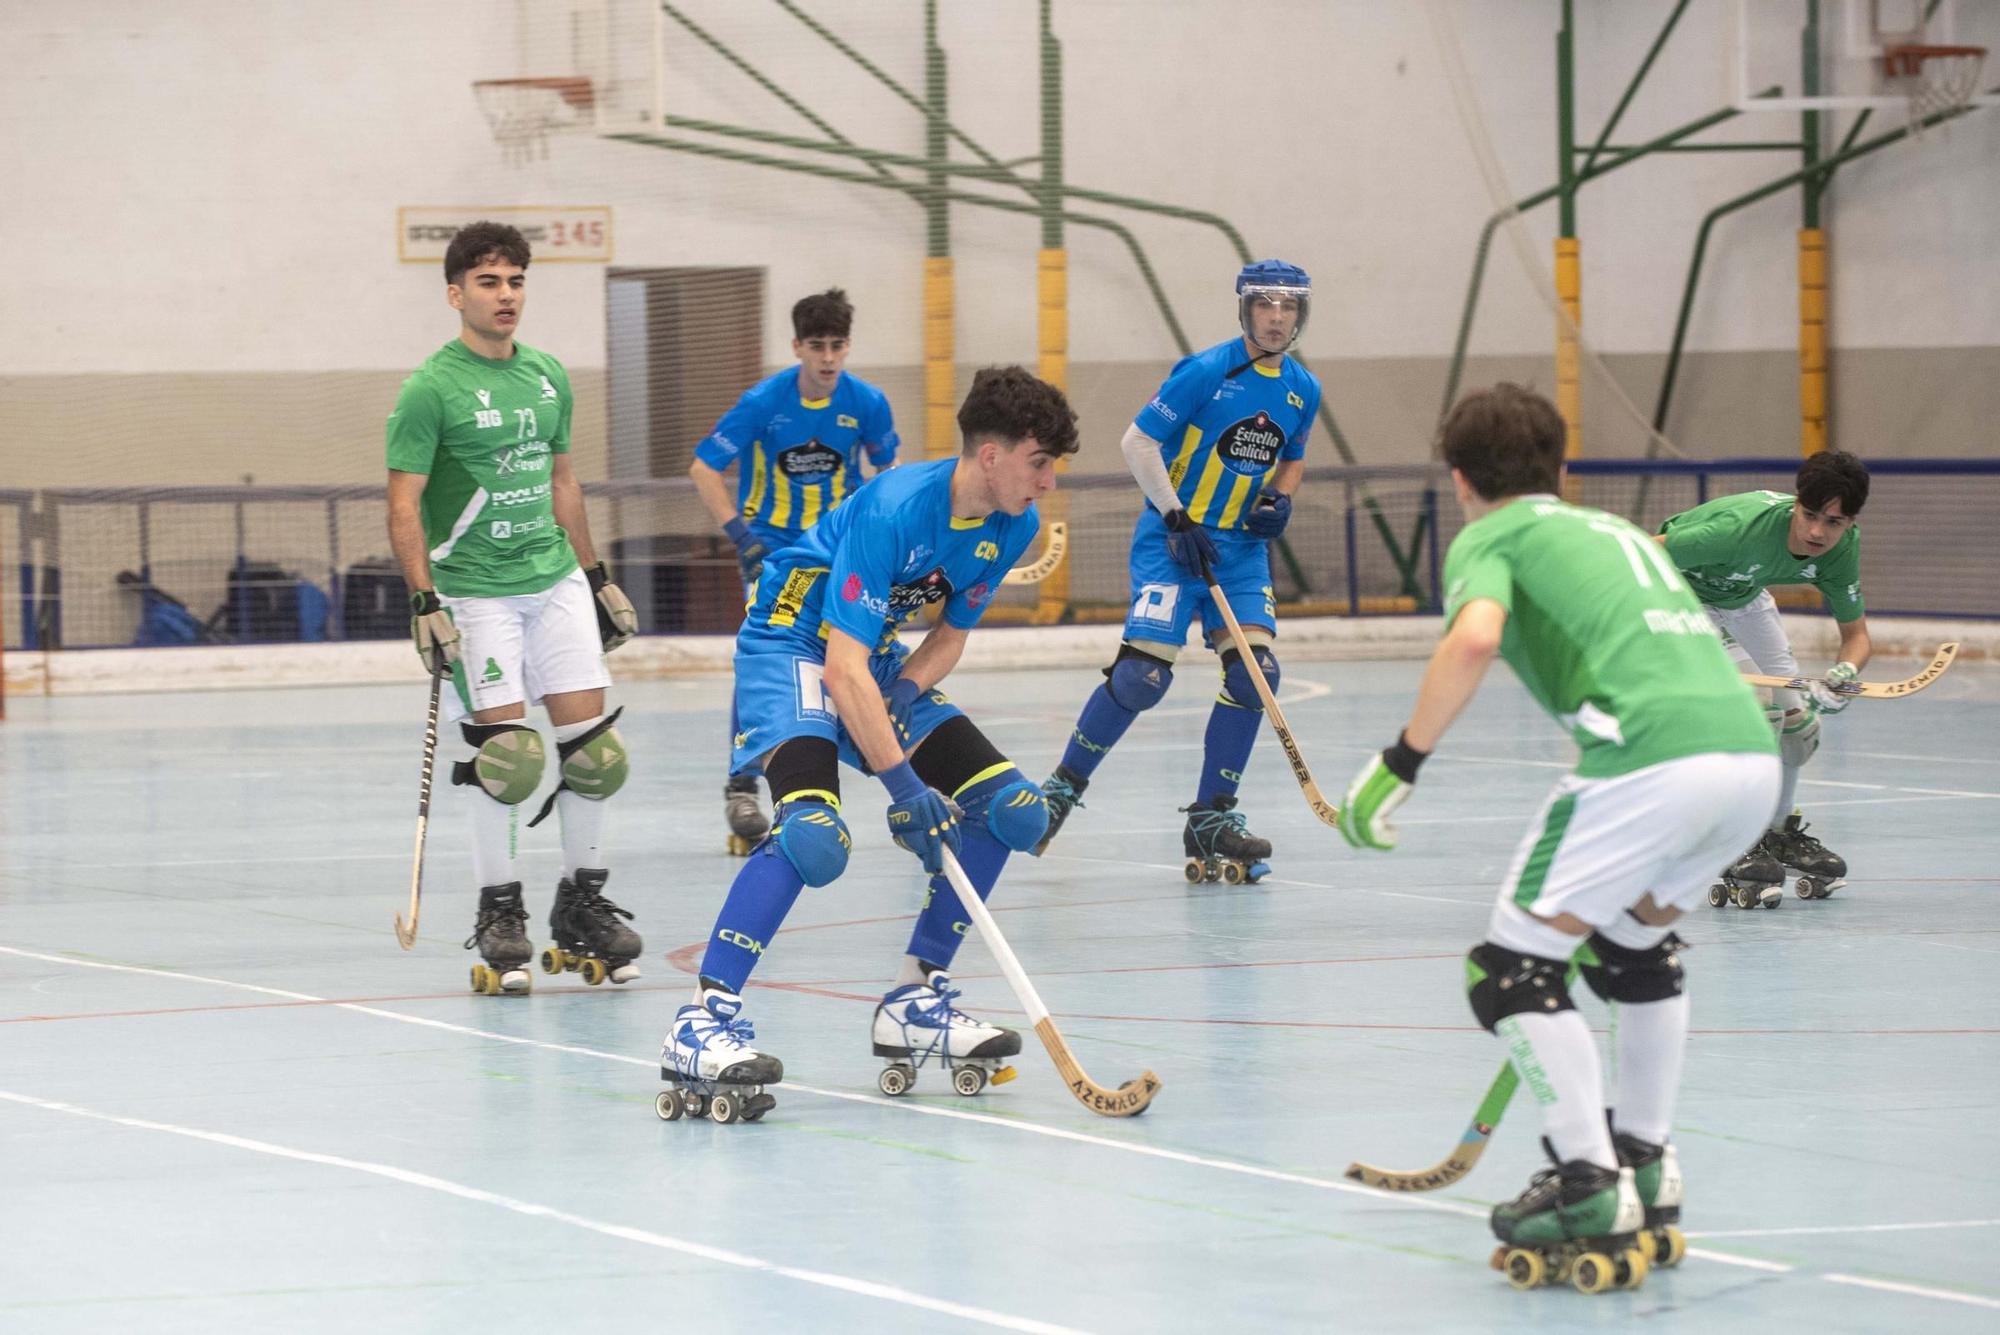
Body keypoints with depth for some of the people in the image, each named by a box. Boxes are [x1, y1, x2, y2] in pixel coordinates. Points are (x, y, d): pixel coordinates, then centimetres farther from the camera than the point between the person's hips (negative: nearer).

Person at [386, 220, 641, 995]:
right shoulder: (431, 388, -9)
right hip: (475, 590, -6)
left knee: (591, 742, 1)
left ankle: (582, 903, 15)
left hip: (556, 581, 6)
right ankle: (497, 914, 7)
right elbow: (404, 502, -11)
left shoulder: (548, 377, 10)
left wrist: (596, 577, 21)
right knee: (506, 752, -8)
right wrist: (423, 602, -19)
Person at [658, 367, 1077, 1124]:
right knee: (813, 828, -31)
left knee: (1009, 806, -2)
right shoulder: (894, 509, -30)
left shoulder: (1012, 525, -6)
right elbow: (843, 666, -32)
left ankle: (915, 1003, 8)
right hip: (792, 645, -8)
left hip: (879, 662, 8)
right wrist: (902, 784, -34)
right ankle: (700, 1028, -31)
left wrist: (906, 690, -13)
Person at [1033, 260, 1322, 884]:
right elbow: (1137, 441, -12)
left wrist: (1280, 500, 1)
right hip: (1173, 537, -6)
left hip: (1243, 544, 6)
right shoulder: (1207, 371, -14)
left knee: (1254, 669, -8)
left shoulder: (1302, 390, 5)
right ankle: (1063, 786, 5)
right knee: (1143, 672, -14)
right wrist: (1176, 517, -17)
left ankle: (1212, 817, 3)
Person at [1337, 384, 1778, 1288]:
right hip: (1753, 749, 8)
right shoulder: (1617, 531, 34)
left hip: (1649, 758, -8)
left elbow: (1475, 639, -11)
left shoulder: (1488, 538, 13)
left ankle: (1593, 1192, -1)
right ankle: (1646, 1164, 34)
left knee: (1512, 968, 4)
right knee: (1637, 938, 32)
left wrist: (1399, 765, -6)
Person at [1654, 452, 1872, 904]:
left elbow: (1855, 634, -12)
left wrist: (1845, 671, -34)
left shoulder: (1841, 547, -21)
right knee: (1757, 704, -23)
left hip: (1743, 599, 7)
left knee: (1798, 721, 7)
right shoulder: (1743, 527, -41)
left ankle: (1781, 833, 33)